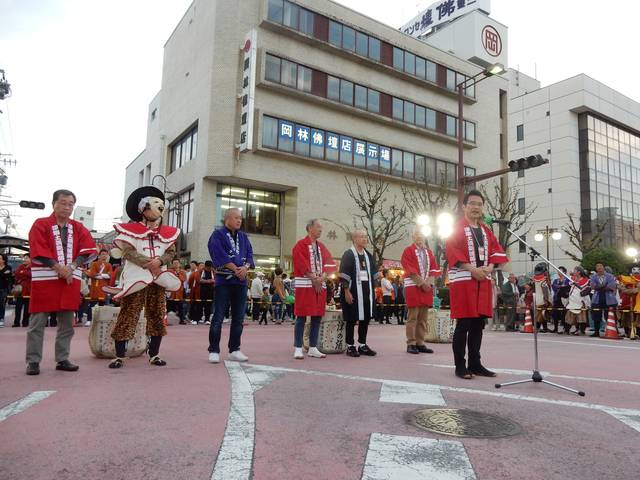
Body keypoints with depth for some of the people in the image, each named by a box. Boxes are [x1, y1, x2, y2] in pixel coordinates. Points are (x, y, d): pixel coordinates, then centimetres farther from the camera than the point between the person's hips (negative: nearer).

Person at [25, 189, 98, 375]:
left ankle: (62, 360, 15)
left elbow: (90, 250, 1)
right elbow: (38, 251, -9)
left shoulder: (78, 228, 12)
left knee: (67, 323, 7)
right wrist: (58, 268, -17)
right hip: (44, 279, -3)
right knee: (37, 322, -1)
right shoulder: (40, 224, 3)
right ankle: (33, 361, 7)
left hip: (71, 279, 4)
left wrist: (72, 266, -13)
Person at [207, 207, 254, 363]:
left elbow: (250, 254, 9)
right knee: (218, 317, -4)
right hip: (224, 280, -5)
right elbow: (219, 255, -11)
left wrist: (245, 267, -11)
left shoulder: (243, 236, 17)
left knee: (238, 318, 7)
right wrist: (236, 269, -13)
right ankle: (213, 351, 4)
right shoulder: (218, 234, 0)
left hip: (241, 281, 5)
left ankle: (234, 350, 15)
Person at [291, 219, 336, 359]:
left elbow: (329, 264, 8)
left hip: (321, 285, 6)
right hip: (305, 285, -6)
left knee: (317, 317, 6)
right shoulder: (300, 245, -4)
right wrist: (314, 279, -13)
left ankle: (313, 348, 14)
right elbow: (302, 265, -13)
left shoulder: (322, 246, 16)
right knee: (301, 317, -4)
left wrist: (322, 278, -8)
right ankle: (298, 348, 1)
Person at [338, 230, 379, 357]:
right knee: (351, 319, 0)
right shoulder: (348, 254, -7)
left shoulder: (368, 255, 13)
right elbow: (344, 275, -13)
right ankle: (350, 346, 9)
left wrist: (372, 291, 14)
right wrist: (346, 291, -18)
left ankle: (362, 345, 19)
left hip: (367, 292, 7)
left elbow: (374, 274, 18)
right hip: (353, 292, -6)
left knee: (366, 319, 8)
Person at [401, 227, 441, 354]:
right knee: (412, 317, -6)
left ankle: (420, 343, 11)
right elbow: (411, 270, -9)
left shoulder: (429, 252, 17)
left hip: (427, 287, 6)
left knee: (423, 317, 6)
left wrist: (429, 283, -6)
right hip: (413, 287, -5)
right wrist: (422, 283, -13)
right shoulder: (408, 251, 0)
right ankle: (411, 344, -2)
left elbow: (434, 269, 10)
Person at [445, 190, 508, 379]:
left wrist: (489, 267, -5)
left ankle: (475, 363, 19)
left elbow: (497, 250, 14)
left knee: (479, 323, 9)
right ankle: (460, 366, 3)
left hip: (483, 281, 7)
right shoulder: (456, 228, -2)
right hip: (463, 280, -6)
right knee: (463, 324, -6)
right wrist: (473, 269, -19)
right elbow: (452, 251, -13)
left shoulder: (485, 230, 18)